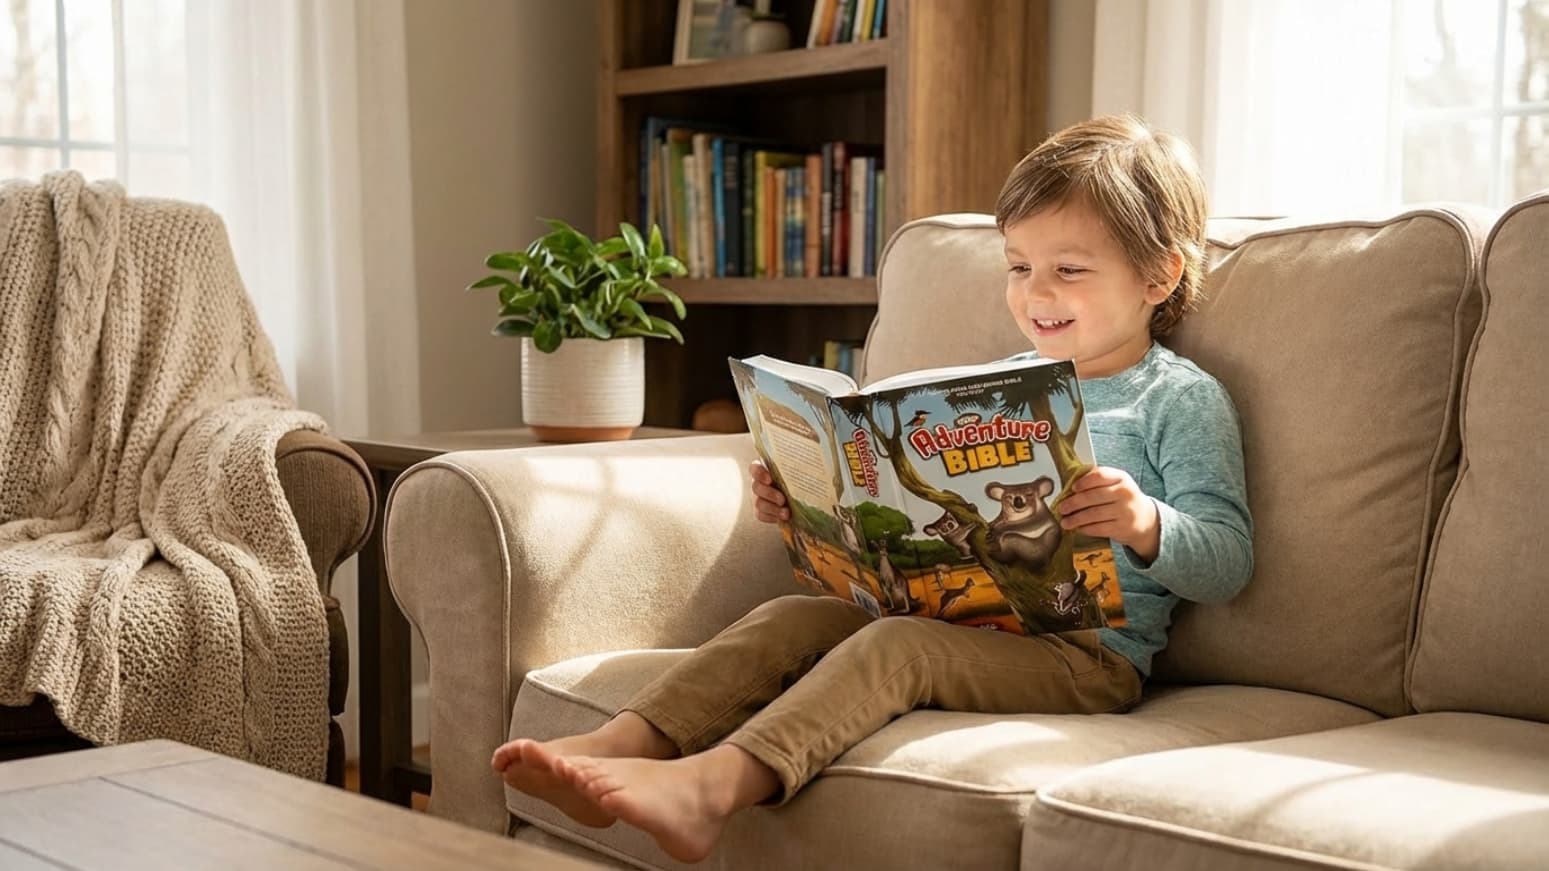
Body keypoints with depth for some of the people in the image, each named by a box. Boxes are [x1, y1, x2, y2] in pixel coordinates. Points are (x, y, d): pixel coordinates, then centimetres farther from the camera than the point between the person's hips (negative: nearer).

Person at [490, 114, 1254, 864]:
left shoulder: (1183, 401, 1)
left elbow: (1227, 563, -6)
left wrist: (1148, 527, -27)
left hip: (1088, 651, -6)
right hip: (959, 617, 7)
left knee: (896, 642, -32)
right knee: (792, 617, -15)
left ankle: (713, 782, -50)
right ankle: (619, 746, -29)